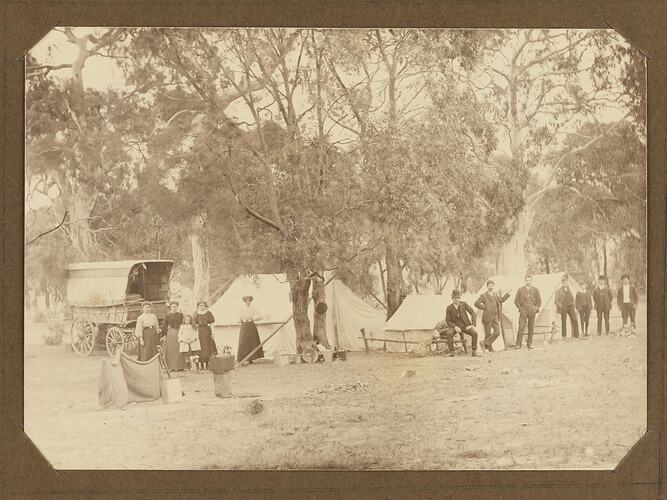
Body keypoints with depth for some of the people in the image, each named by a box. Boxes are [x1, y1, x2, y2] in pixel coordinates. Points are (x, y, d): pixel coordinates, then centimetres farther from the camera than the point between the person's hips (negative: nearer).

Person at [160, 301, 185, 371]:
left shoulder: (180, 315, 9)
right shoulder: (167, 315, 2)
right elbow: (164, 326, 1)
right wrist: (163, 334, -4)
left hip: (179, 333, 2)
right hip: (170, 333, -2)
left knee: (179, 350, 1)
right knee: (172, 350, -1)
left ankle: (180, 366, 6)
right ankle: (172, 367, 0)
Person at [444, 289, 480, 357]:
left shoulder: (463, 304, 0)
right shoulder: (449, 308, -2)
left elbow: (473, 313, -1)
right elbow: (448, 321, 1)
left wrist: (472, 325, -12)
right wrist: (455, 327, -18)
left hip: (465, 325, 1)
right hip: (455, 325, -1)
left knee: (474, 333, -28)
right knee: (449, 333, -34)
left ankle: (474, 351, -14)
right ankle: (451, 352, -24)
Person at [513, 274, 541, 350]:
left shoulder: (535, 290, 9)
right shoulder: (520, 290, 7)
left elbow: (539, 301, 14)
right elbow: (516, 300, 11)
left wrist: (536, 308, 2)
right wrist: (520, 308, 1)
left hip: (532, 311, 1)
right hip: (523, 311, -1)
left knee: (531, 328, 2)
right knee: (521, 328, -10)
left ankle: (529, 344, 9)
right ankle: (518, 344, -9)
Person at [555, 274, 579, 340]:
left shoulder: (569, 290, 18)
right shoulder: (558, 291, 1)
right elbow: (556, 300, -4)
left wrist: (573, 306, 13)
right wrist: (561, 307, -12)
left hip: (570, 307, 4)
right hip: (563, 307, -4)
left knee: (574, 321, -4)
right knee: (563, 322, -3)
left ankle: (576, 335, 1)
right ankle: (564, 336, 1)